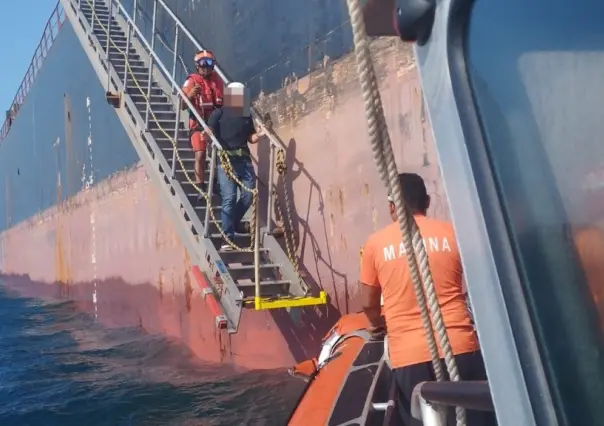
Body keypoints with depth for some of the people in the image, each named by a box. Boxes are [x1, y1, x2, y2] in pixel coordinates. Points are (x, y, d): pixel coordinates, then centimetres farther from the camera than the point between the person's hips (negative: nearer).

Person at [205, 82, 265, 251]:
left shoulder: (246, 116, 18)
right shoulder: (219, 114, 3)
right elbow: (209, 133, -6)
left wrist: (259, 134, 0)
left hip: (244, 160, 5)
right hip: (226, 160, -5)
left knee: (250, 194, 1)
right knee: (229, 198, -11)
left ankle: (235, 222, 29)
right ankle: (228, 237, -7)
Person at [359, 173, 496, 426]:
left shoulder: (376, 244, 5)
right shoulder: (451, 233, 5)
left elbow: (369, 303, 11)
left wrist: (379, 324, 32)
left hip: (408, 355, 0)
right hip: (459, 346, 0)